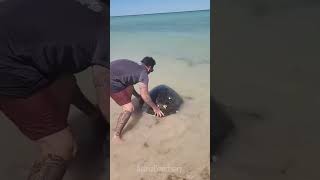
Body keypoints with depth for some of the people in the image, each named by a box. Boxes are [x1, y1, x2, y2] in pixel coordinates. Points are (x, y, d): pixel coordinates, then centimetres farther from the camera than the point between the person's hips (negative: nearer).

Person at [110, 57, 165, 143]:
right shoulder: (144, 74, -4)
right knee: (129, 108, -7)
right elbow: (145, 96, -4)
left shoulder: (134, 66, 21)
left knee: (129, 88, 30)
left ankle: (126, 109, 41)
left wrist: (138, 96, 42)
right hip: (112, 82, -10)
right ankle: (116, 136, 1)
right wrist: (155, 108, 11)